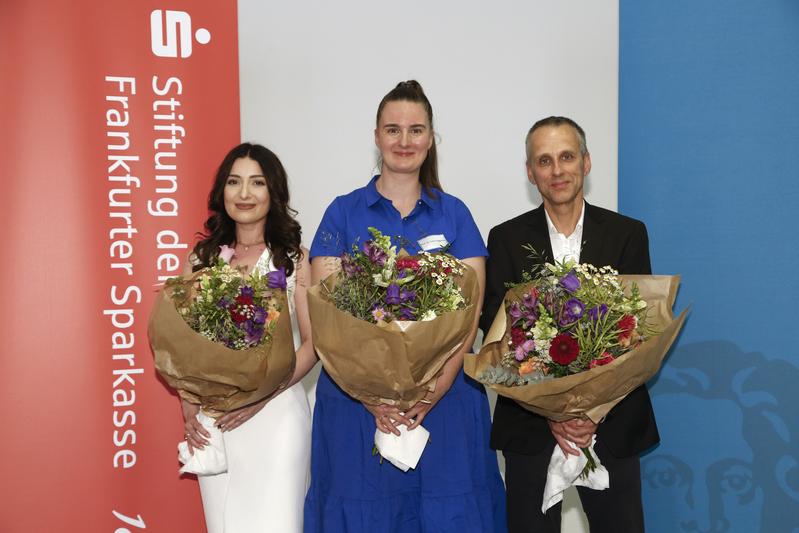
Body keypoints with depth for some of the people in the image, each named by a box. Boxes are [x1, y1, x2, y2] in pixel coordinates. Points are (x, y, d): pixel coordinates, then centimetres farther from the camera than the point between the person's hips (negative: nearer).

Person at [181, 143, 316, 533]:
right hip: (213, 416, 3)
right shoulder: (203, 258, 7)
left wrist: (261, 395, -14)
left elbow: (312, 342, -5)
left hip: (277, 410, -3)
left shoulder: (293, 258, -1)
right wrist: (189, 407, -4)